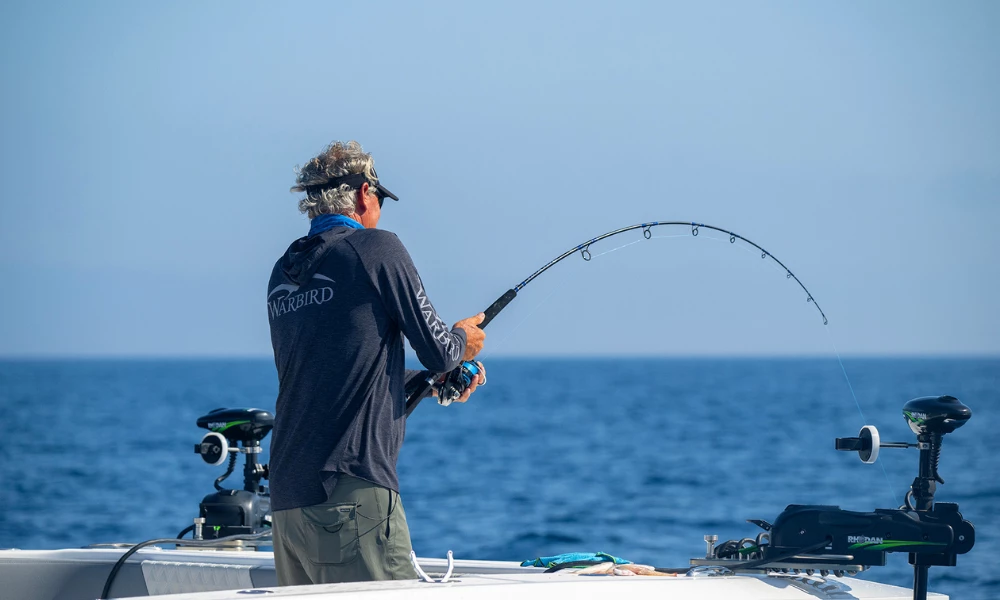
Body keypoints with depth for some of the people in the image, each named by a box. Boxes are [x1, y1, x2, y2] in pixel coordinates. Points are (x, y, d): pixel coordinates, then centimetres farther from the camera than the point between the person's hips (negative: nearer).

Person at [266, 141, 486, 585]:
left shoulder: (283, 274, 17)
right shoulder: (374, 248, -4)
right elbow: (436, 349, 1)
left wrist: (434, 381, 34)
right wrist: (462, 341, 24)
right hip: (353, 494, -7)